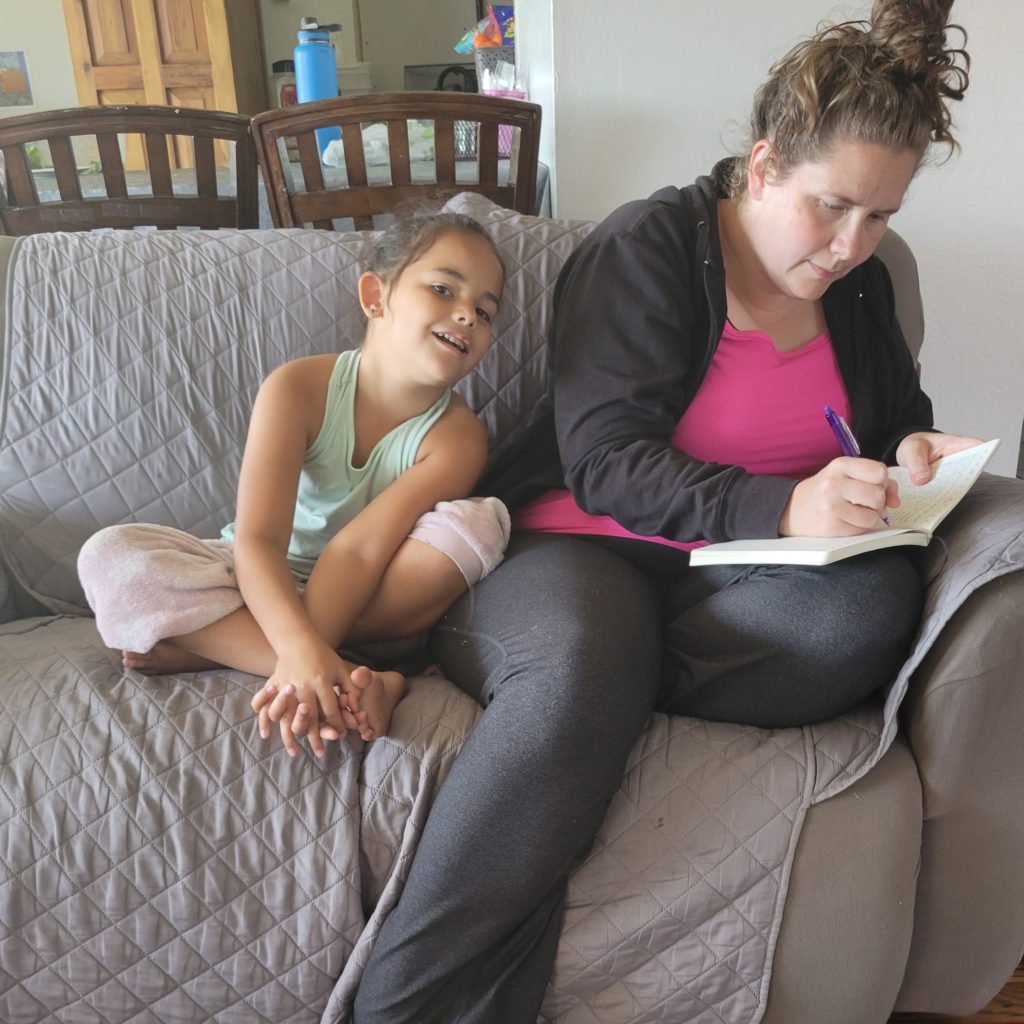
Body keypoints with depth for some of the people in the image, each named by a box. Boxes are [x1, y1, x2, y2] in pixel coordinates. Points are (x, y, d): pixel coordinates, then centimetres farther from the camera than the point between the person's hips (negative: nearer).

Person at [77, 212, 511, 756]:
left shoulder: (457, 435, -16)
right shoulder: (301, 387, -18)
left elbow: (360, 550, -27)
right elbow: (257, 539, -28)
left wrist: (302, 660, -42)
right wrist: (303, 651, -46)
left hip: (369, 601, 0)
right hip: (269, 589, 0)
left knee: (480, 522, -28)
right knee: (109, 554, -24)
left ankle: (206, 643, -28)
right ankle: (364, 676, -33)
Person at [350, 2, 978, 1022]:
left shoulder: (858, 285, 13)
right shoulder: (649, 247, -5)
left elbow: (899, 412, 27)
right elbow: (605, 465, -15)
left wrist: (913, 450, 0)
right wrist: (782, 506, -30)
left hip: (735, 576, 5)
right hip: (577, 552, -4)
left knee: (872, 599, -29)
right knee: (583, 657, -40)